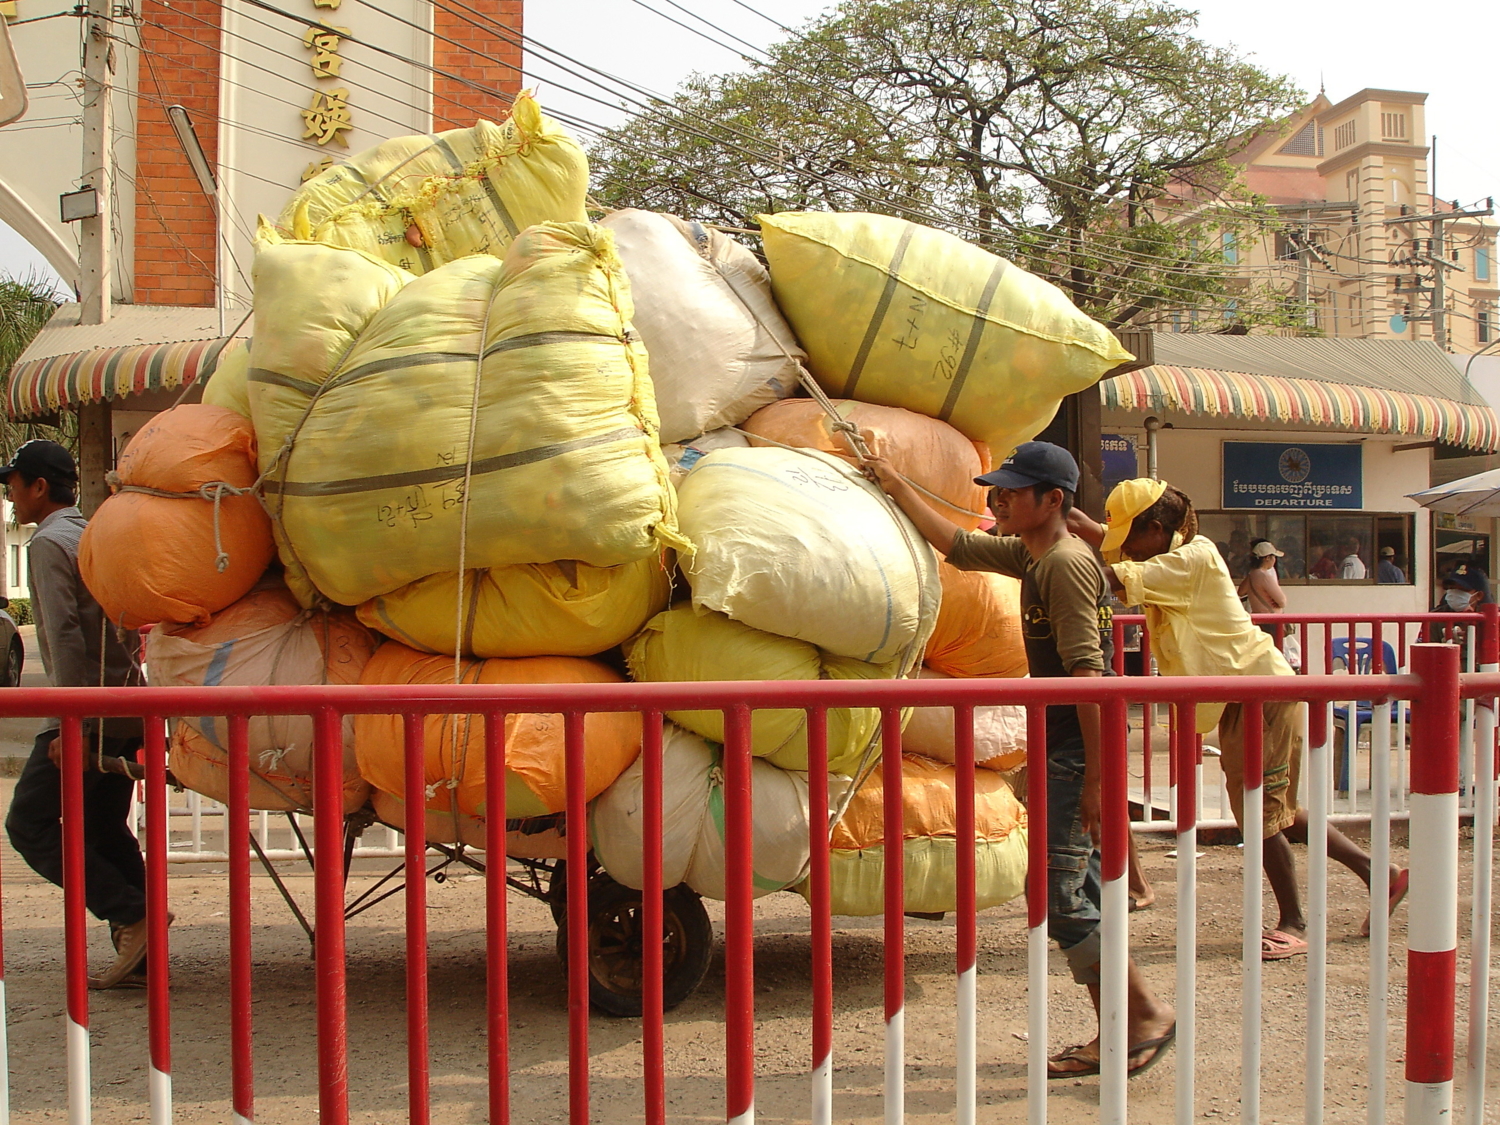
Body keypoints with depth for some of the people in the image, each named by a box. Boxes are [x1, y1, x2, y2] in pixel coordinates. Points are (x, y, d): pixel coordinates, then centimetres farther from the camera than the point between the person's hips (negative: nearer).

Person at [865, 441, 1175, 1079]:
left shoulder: (1067, 564, -15)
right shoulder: (1029, 556, 14)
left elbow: (1088, 671, -21)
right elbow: (957, 546, 27)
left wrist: (1096, 772, -24)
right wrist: (897, 488, 28)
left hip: (1077, 754, -10)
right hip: (1059, 751, 10)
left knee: (1060, 896, -7)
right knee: (1076, 895, 11)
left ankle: (1149, 1013, 4)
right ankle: (1114, 1036, 17)